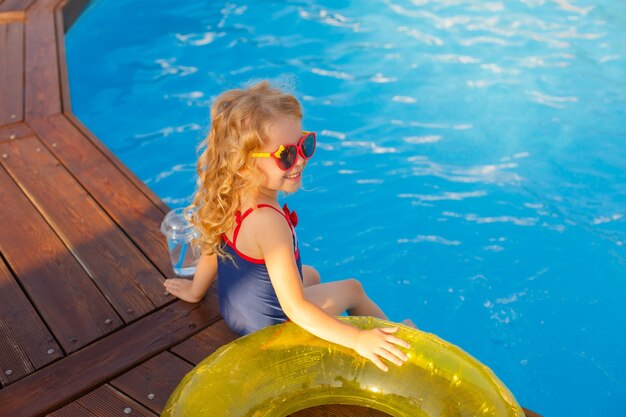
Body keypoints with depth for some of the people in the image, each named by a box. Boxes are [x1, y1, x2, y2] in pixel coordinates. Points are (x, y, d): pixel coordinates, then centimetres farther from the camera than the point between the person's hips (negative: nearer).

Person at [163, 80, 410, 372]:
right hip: (269, 325, -7)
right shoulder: (269, 222, -40)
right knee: (353, 289, 16)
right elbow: (295, 309, -36)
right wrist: (358, 340, -34)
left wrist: (195, 290, 18)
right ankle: (391, 330, 45)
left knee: (310, 275, 32)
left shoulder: (228, 196, -16)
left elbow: (212, 247, 1)